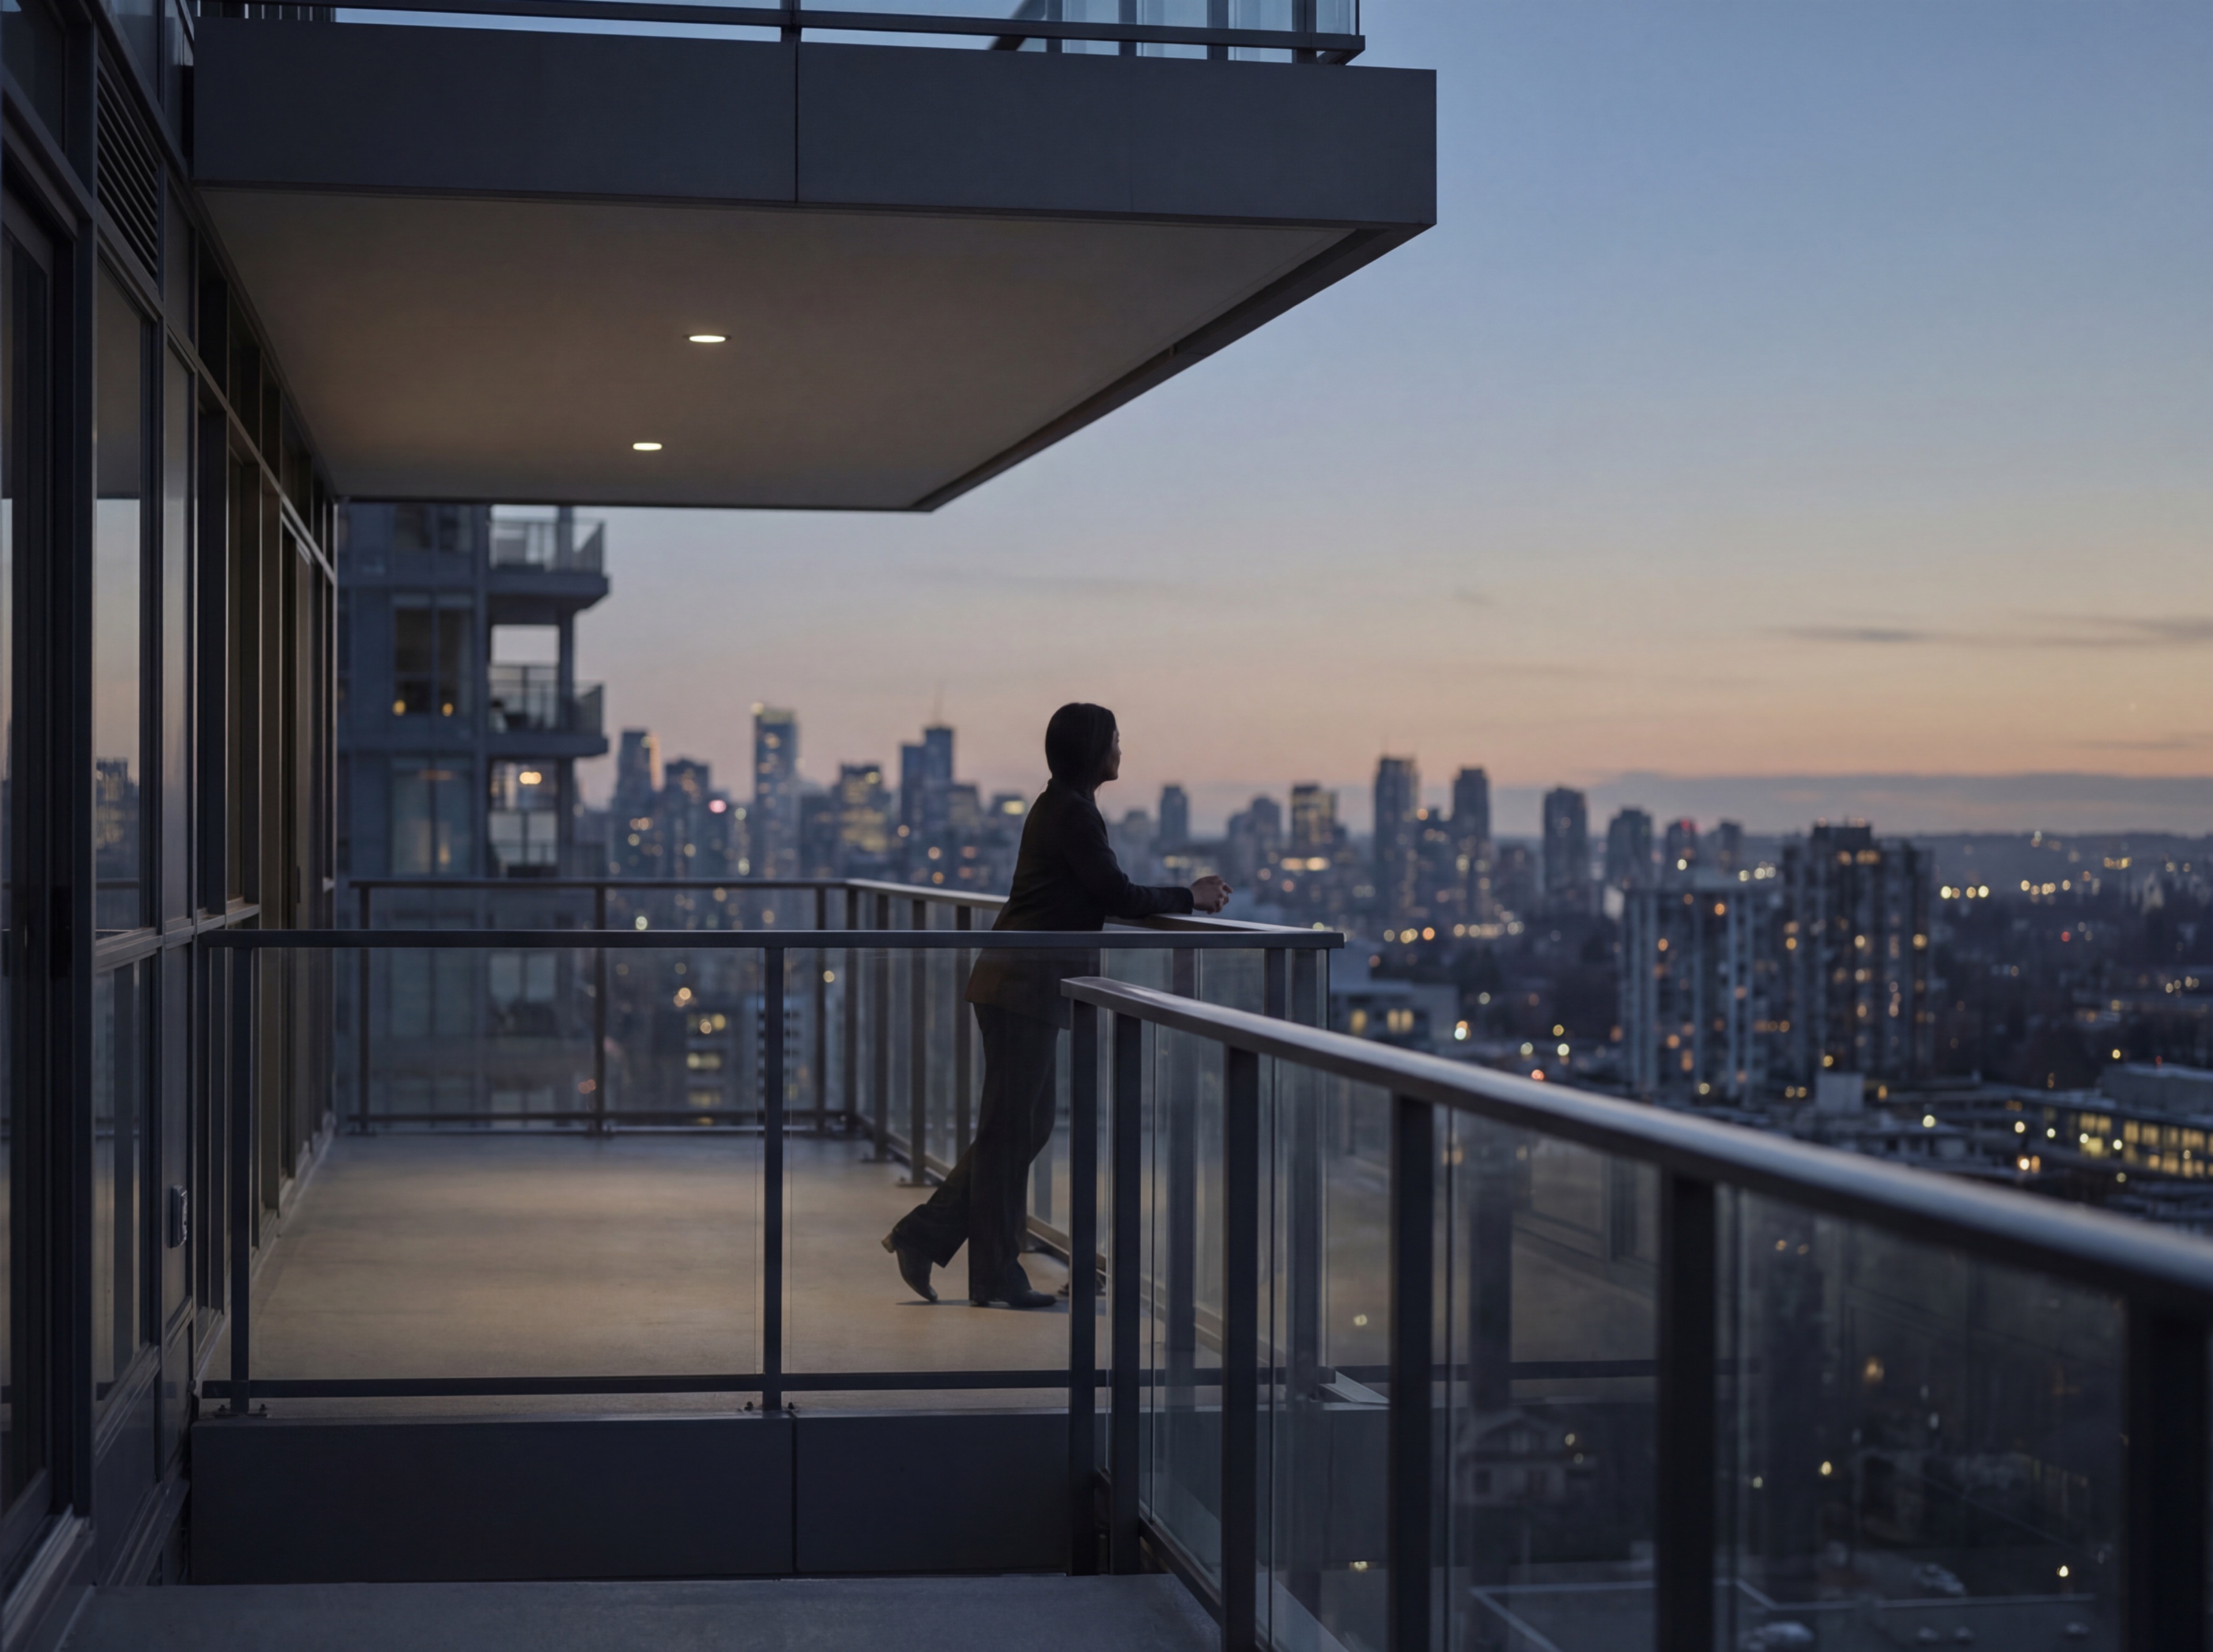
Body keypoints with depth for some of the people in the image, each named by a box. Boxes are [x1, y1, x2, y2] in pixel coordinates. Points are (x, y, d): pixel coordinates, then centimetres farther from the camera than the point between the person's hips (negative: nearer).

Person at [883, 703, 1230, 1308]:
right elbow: (1116, 896, -13)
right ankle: (996, 1277, 5)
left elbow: (1099, 897, 20)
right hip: (1025, 982, -10)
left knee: (1029, 1125, 13)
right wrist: (1190, 899, -1)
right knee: (1010, 1128, -2)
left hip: (1021, 982, 10)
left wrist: (1184, 896, 14)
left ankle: (924, 1236, 15)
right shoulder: (1072, 812, -13)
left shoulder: (1060, 806, 18)